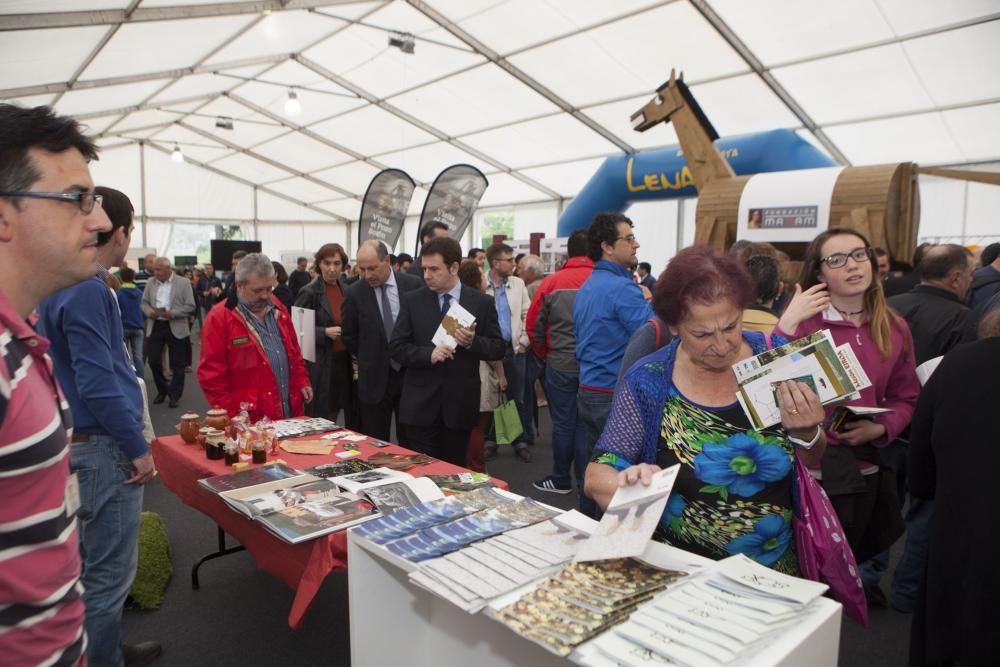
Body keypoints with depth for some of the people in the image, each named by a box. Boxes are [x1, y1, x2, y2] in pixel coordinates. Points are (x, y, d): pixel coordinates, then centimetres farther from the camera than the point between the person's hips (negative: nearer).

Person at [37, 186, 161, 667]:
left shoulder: (68, 283, 10)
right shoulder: (87, 290, -20)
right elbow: (97, 384, -23)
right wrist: (138, 448, -16)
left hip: (87, 441, 10)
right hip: (104, 447, -10)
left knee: (96, 564, 22)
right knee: (110, 573, 2)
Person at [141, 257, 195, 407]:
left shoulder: (183, 283, -5)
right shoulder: (151, 282, 9)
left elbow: (190, 306, -8)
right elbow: (144, 302, 13)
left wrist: (172, 313, -20)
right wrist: (149, 311, -9)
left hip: (176, 328, -4)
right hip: (156, 326, 4)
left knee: (177, 364, 2)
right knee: (153, 361, 4)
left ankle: (175, 395, 15)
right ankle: (162, 391, 25)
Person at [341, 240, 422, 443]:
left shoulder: (413, 285, -4)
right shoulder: (354, 293, -6)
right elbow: (349, 336, 5)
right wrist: (369, 360, 6)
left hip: (411, 375, 1)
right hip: (375, 380, 0)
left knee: (410, 445, 10)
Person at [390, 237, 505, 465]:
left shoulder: (482, 302, 0)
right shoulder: (411, 300, 1)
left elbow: (498, 349, 2)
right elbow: (396, 346, -1)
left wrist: (472, 342, -18)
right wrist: (429, 354, -18)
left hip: (460, 403, 0)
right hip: (420, 403, 0)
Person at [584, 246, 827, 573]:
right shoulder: (648, 382, -8)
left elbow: (816, 464, 8)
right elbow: (596, 476, -5)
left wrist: (806, 433, -13)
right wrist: (628, 483, -26)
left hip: (776, 569, 3)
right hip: (681, 570, -2)